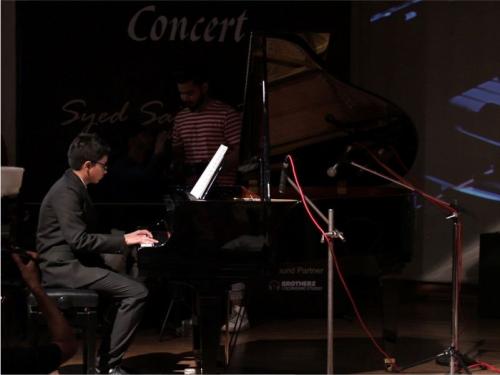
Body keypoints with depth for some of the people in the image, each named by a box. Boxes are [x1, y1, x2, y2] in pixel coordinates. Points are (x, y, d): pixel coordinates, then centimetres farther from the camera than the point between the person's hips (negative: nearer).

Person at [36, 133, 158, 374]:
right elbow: (78, 240, -24)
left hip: (74, 262, 10)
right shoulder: (67, 192, -17)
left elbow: (89, 235, 20)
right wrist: (123, 240, -17)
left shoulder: (75, 188, 16)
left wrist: (127, 236, 11)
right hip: (64, 267, -10)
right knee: (137, 293, -18)